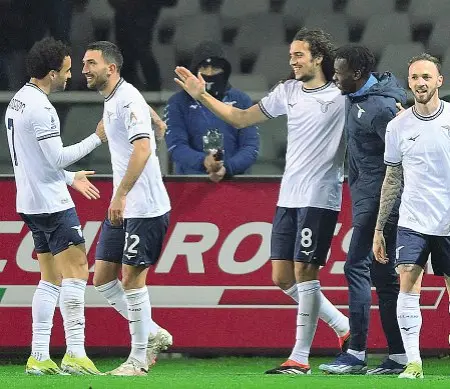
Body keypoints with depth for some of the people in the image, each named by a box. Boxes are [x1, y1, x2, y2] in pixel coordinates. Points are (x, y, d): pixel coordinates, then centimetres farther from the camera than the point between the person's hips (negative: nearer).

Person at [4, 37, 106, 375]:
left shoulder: (18, 102, 14)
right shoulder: (40, 108, -17)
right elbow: (57, 157, -18)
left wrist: (70, 178, 27)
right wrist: (97, 138, -11)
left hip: (31, 203, 10)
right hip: (52, 204, -10)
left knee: (51, 278, 10)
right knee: (76, 271, -9)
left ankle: (39, 356, 6)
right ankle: (75, 354, -14)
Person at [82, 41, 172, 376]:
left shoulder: (128, 99, -15)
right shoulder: (111, 100, 15)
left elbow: (142, 148, -27)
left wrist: (121, 195, -30)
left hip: (144, 207, -10)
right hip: (123, 208, 10)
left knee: (132, 279, -5)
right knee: (103, 277, 8)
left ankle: (139, 359, 4)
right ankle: (153, 334, 19)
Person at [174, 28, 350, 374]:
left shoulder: (341, 98, -7)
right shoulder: (288, 92, 12)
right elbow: (240, 118, 18)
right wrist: (202, 95, 12)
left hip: (319, 199, -7)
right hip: (288, 198, 7)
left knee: (304, 273, -8)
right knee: (283, 277, 6)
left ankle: (300, 357, -3)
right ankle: (344, 327, 21)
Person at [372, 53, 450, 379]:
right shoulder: (398, 127, 4)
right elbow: (392, 180, 11)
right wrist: (379, 229, 10)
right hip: (412, 222, 1)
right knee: (408, 289, -11)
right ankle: (413, 362, -9)